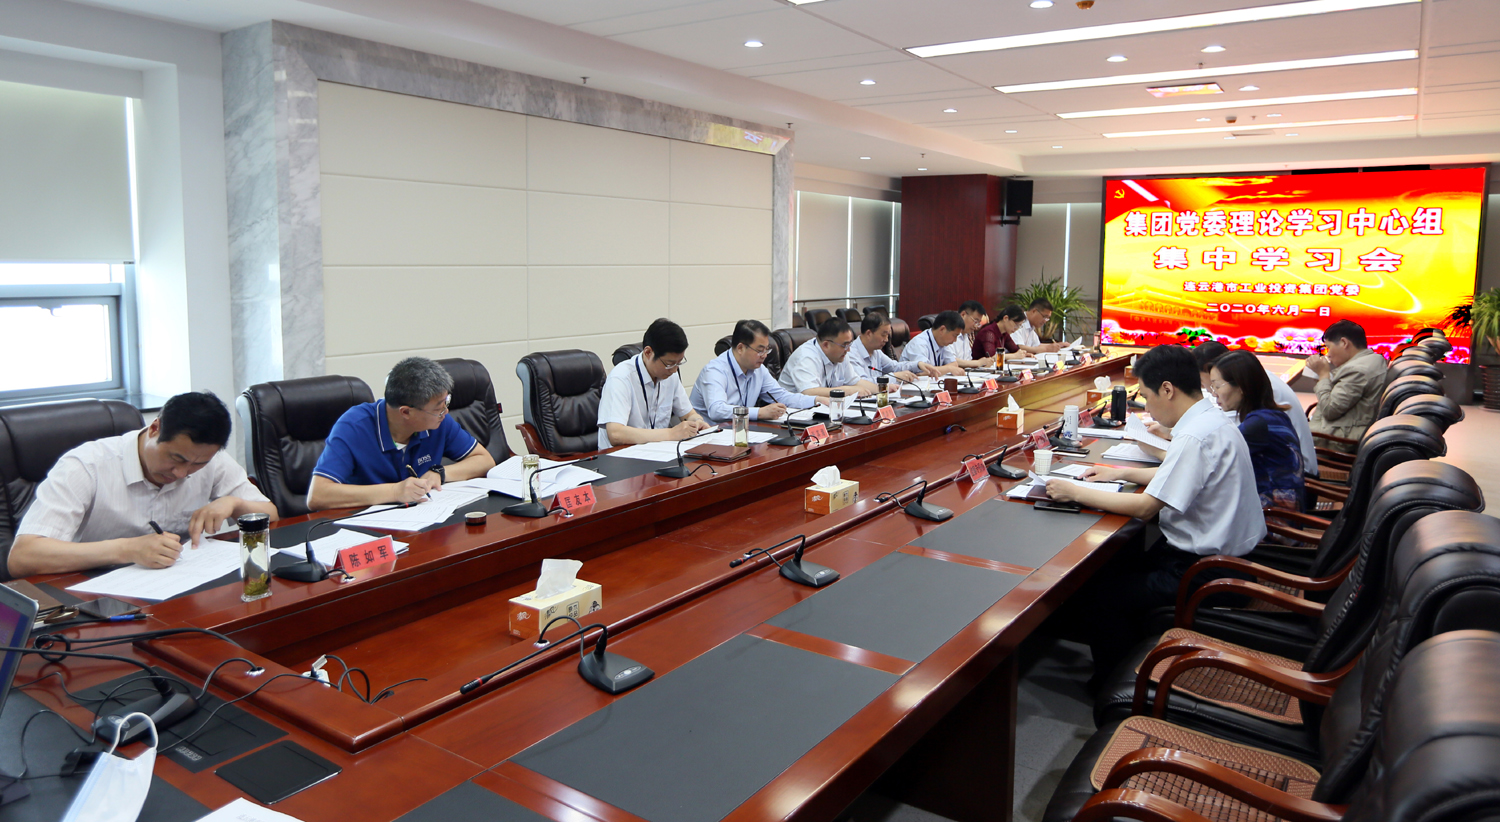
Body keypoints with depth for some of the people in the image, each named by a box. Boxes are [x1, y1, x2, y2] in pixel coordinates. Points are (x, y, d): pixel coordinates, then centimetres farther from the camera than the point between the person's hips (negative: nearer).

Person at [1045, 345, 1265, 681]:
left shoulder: (1195, 437, -26)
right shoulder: (1210, 421, 6)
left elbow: (1145, 507, -24)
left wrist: (1074, 492, -17)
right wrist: (1122, 473, 19)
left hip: (1204, 570, -10)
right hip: (1225, 550, 10)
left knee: (1098, 592, -5)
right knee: (1111, 563, 18)